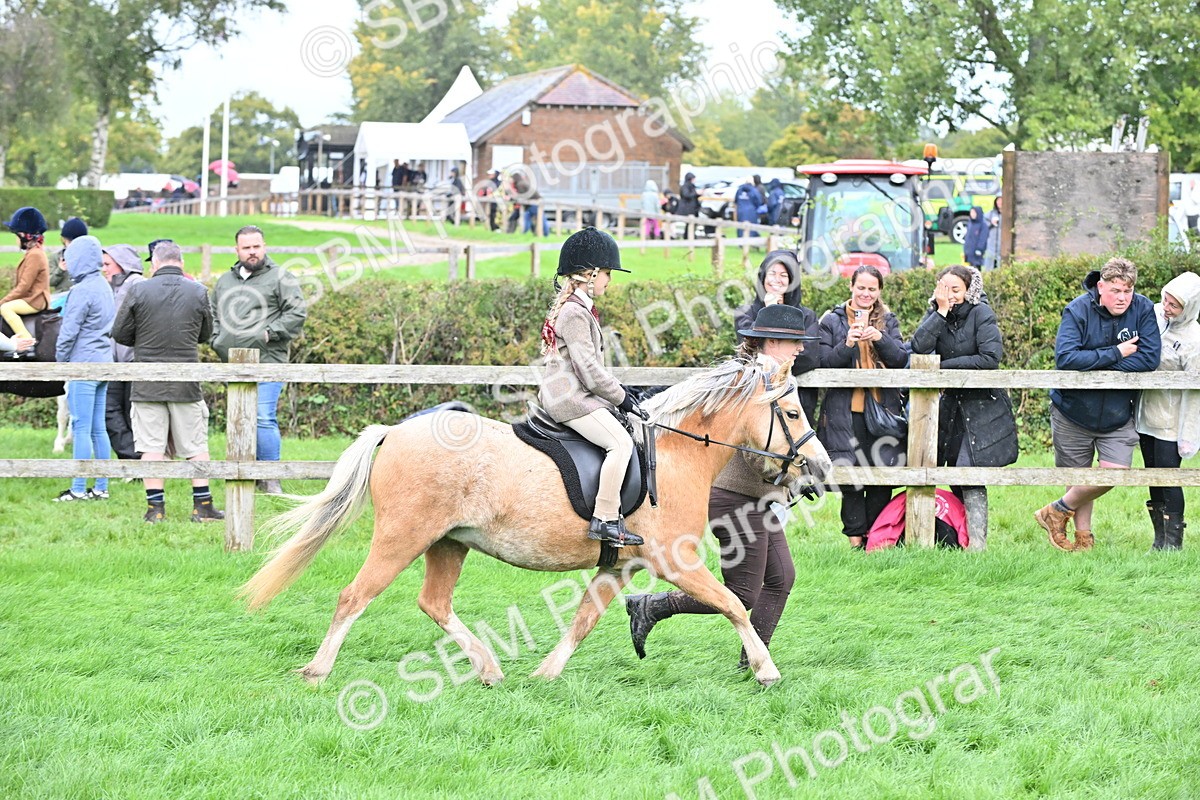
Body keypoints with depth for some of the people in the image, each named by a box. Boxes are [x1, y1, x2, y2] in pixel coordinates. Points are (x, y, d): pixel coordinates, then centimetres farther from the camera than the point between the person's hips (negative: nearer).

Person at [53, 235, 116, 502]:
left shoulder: (82, 291, -14)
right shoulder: (105, 287, 13)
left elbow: (69, 332, -14)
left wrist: (61, 361, 0)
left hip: (83, 366, -9)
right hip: (103, 364, 9)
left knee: (81, 429, -6)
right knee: (98, 428, 11)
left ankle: (78, 489, -6)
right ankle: (101, 487, 12)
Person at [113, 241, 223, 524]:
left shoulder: (139, 291, -6)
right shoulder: (198, 292, 0)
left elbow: (120, 333, 0)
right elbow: (205, 334, 12)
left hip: (148, 383, -1)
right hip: (186, 384, 1)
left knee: (152, 447, 2)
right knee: (196, 446, 9)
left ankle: (156, 508, 1)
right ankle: (203, 506, 9)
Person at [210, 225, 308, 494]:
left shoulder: (280, 278, 1)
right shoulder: (225, 281, 19)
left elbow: (297, 313, -6)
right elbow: (213, 314, 28)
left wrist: (270, 333, -12)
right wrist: (217, 340, 12)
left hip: (266, 363, -6)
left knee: (263, 419, -14)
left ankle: (270, 480, -10)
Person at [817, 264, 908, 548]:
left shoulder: (887, 321, 13)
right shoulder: (832, 320, 7)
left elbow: (901, 359, 2)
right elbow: (824, 363, -1)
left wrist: (880, 338, -15)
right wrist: (847, 345, -17)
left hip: (883, 406, 2)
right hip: (846, 409, -2)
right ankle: (856, 536, 2)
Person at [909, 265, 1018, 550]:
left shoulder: (981, 313, -9)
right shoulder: (935, 315, 5)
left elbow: (991, 358, -19)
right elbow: (918, 348, -14)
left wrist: (944, 366, -15)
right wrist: (942, 311, -17)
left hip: (982, 407, -5)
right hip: (951, 403, 5)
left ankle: (977, 545, -14)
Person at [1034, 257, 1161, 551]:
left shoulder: (1143, 310, -9)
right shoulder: (1078, 311, -15)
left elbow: (1149, 359, -17)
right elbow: (1065, 358, -27)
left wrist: (1094, 363, -20)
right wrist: (1116, 354, -24)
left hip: (1117, 415, 2)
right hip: (1074, 410, -1)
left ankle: (1059, 510, 14)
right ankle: (1083, 535, 29)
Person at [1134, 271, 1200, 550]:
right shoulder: (1155, 313, -1)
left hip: (1169, 421, -7)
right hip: (1146, 414, 7)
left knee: (1168, 478, -4)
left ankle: (1173, 541, 6)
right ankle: (1160, 539, 21)